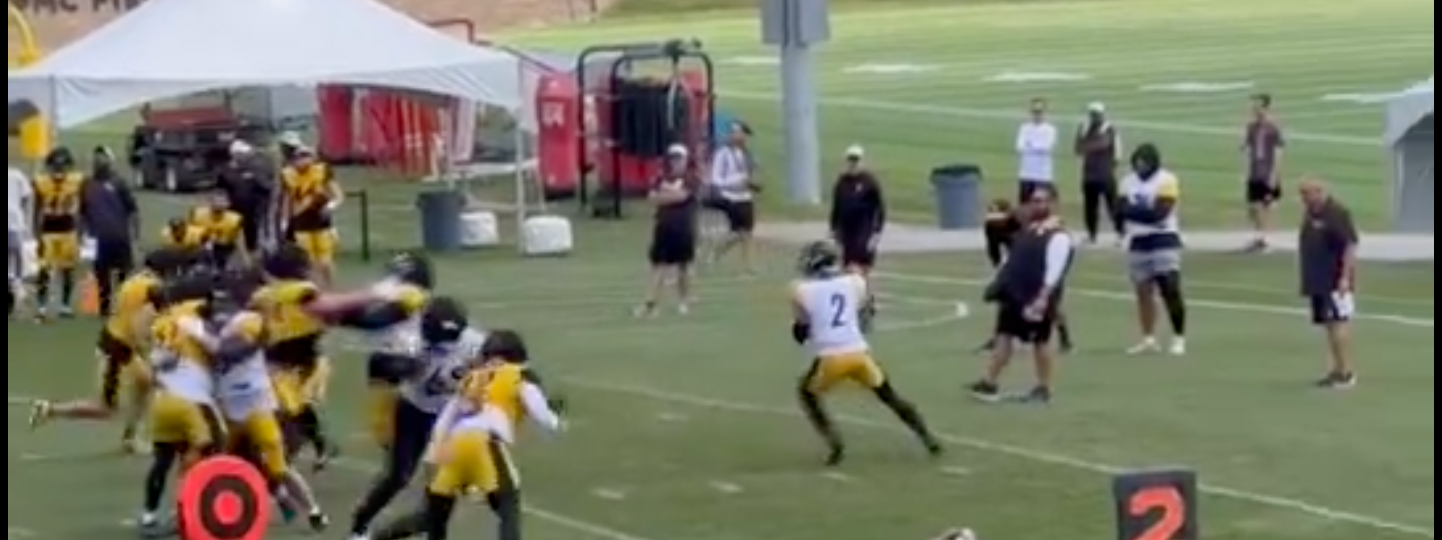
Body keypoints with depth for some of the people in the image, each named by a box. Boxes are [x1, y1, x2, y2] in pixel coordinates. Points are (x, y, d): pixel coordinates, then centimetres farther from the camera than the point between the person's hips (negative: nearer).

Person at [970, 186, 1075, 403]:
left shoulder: (1058, 237, -15)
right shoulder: (1028, 231, 15)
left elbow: (1054, 272, -23)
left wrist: (1042, 299, -29)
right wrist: (1001, 285, 20)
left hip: (1036, 298, -9)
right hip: (1015, 294, 9)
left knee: (1040, 341, 2)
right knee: (1004, 336, 8)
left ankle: (1043, 389, 13)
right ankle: (989, 383, 10)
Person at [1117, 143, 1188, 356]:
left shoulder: (1166, 181, -11)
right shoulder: (1129, 182, 9)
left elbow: (1159, 213, -19)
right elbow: (1121, 210, 2)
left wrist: (1134, 211, -13)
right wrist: (1145, 212, -15)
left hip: (1163, 241, -6)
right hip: (1138, 242, 6)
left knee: (1170, 289, -10)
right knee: (1143, 291, 9)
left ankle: (1179, 338, -4)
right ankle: (1149, 339, 16)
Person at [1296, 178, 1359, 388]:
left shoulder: (1337, 213, -14)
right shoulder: (1311, 214, 14)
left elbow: (1350, 246, -19)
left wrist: (1346, 277, -23)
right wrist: (1307, 280, 20)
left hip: (1335, 282, -9)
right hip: (1317, 282, 9)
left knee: (1339, 322, -9)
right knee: (1328, 324, 10)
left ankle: (1348, 372, -7)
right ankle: (1336, 369, 15)